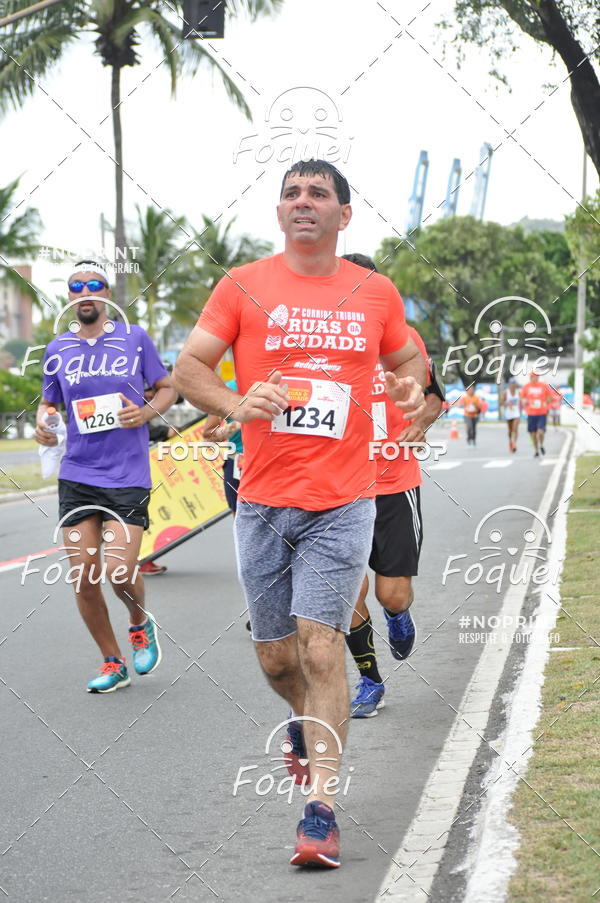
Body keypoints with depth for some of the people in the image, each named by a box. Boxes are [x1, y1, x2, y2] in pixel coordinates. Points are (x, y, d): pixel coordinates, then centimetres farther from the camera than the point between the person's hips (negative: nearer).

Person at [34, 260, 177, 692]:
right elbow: (48, 402, 18)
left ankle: (141, 623, 22)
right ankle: (113, 664, 19)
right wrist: (42, 424, -4)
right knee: (83, 578, 0)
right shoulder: (58, 349, 7)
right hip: (77, 475, 3)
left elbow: (167, 388, 9)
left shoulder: (135, 338, 1)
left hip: (128, 476, -3)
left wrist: (148, 412, -11)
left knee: (119, 571, -13)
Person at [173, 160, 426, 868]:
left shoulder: (375, 293, 6)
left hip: (342, 503, -1)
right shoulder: (244, 286, 2)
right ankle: (306, 722, 45)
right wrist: (235, 404, -19)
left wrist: (411, 384, -2)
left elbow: (407, 358, 22)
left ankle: (320, 811, -7)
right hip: (263, 501, 1)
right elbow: (188, 367, 1)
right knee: (275, 655, 11)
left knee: (320, 648, -10)